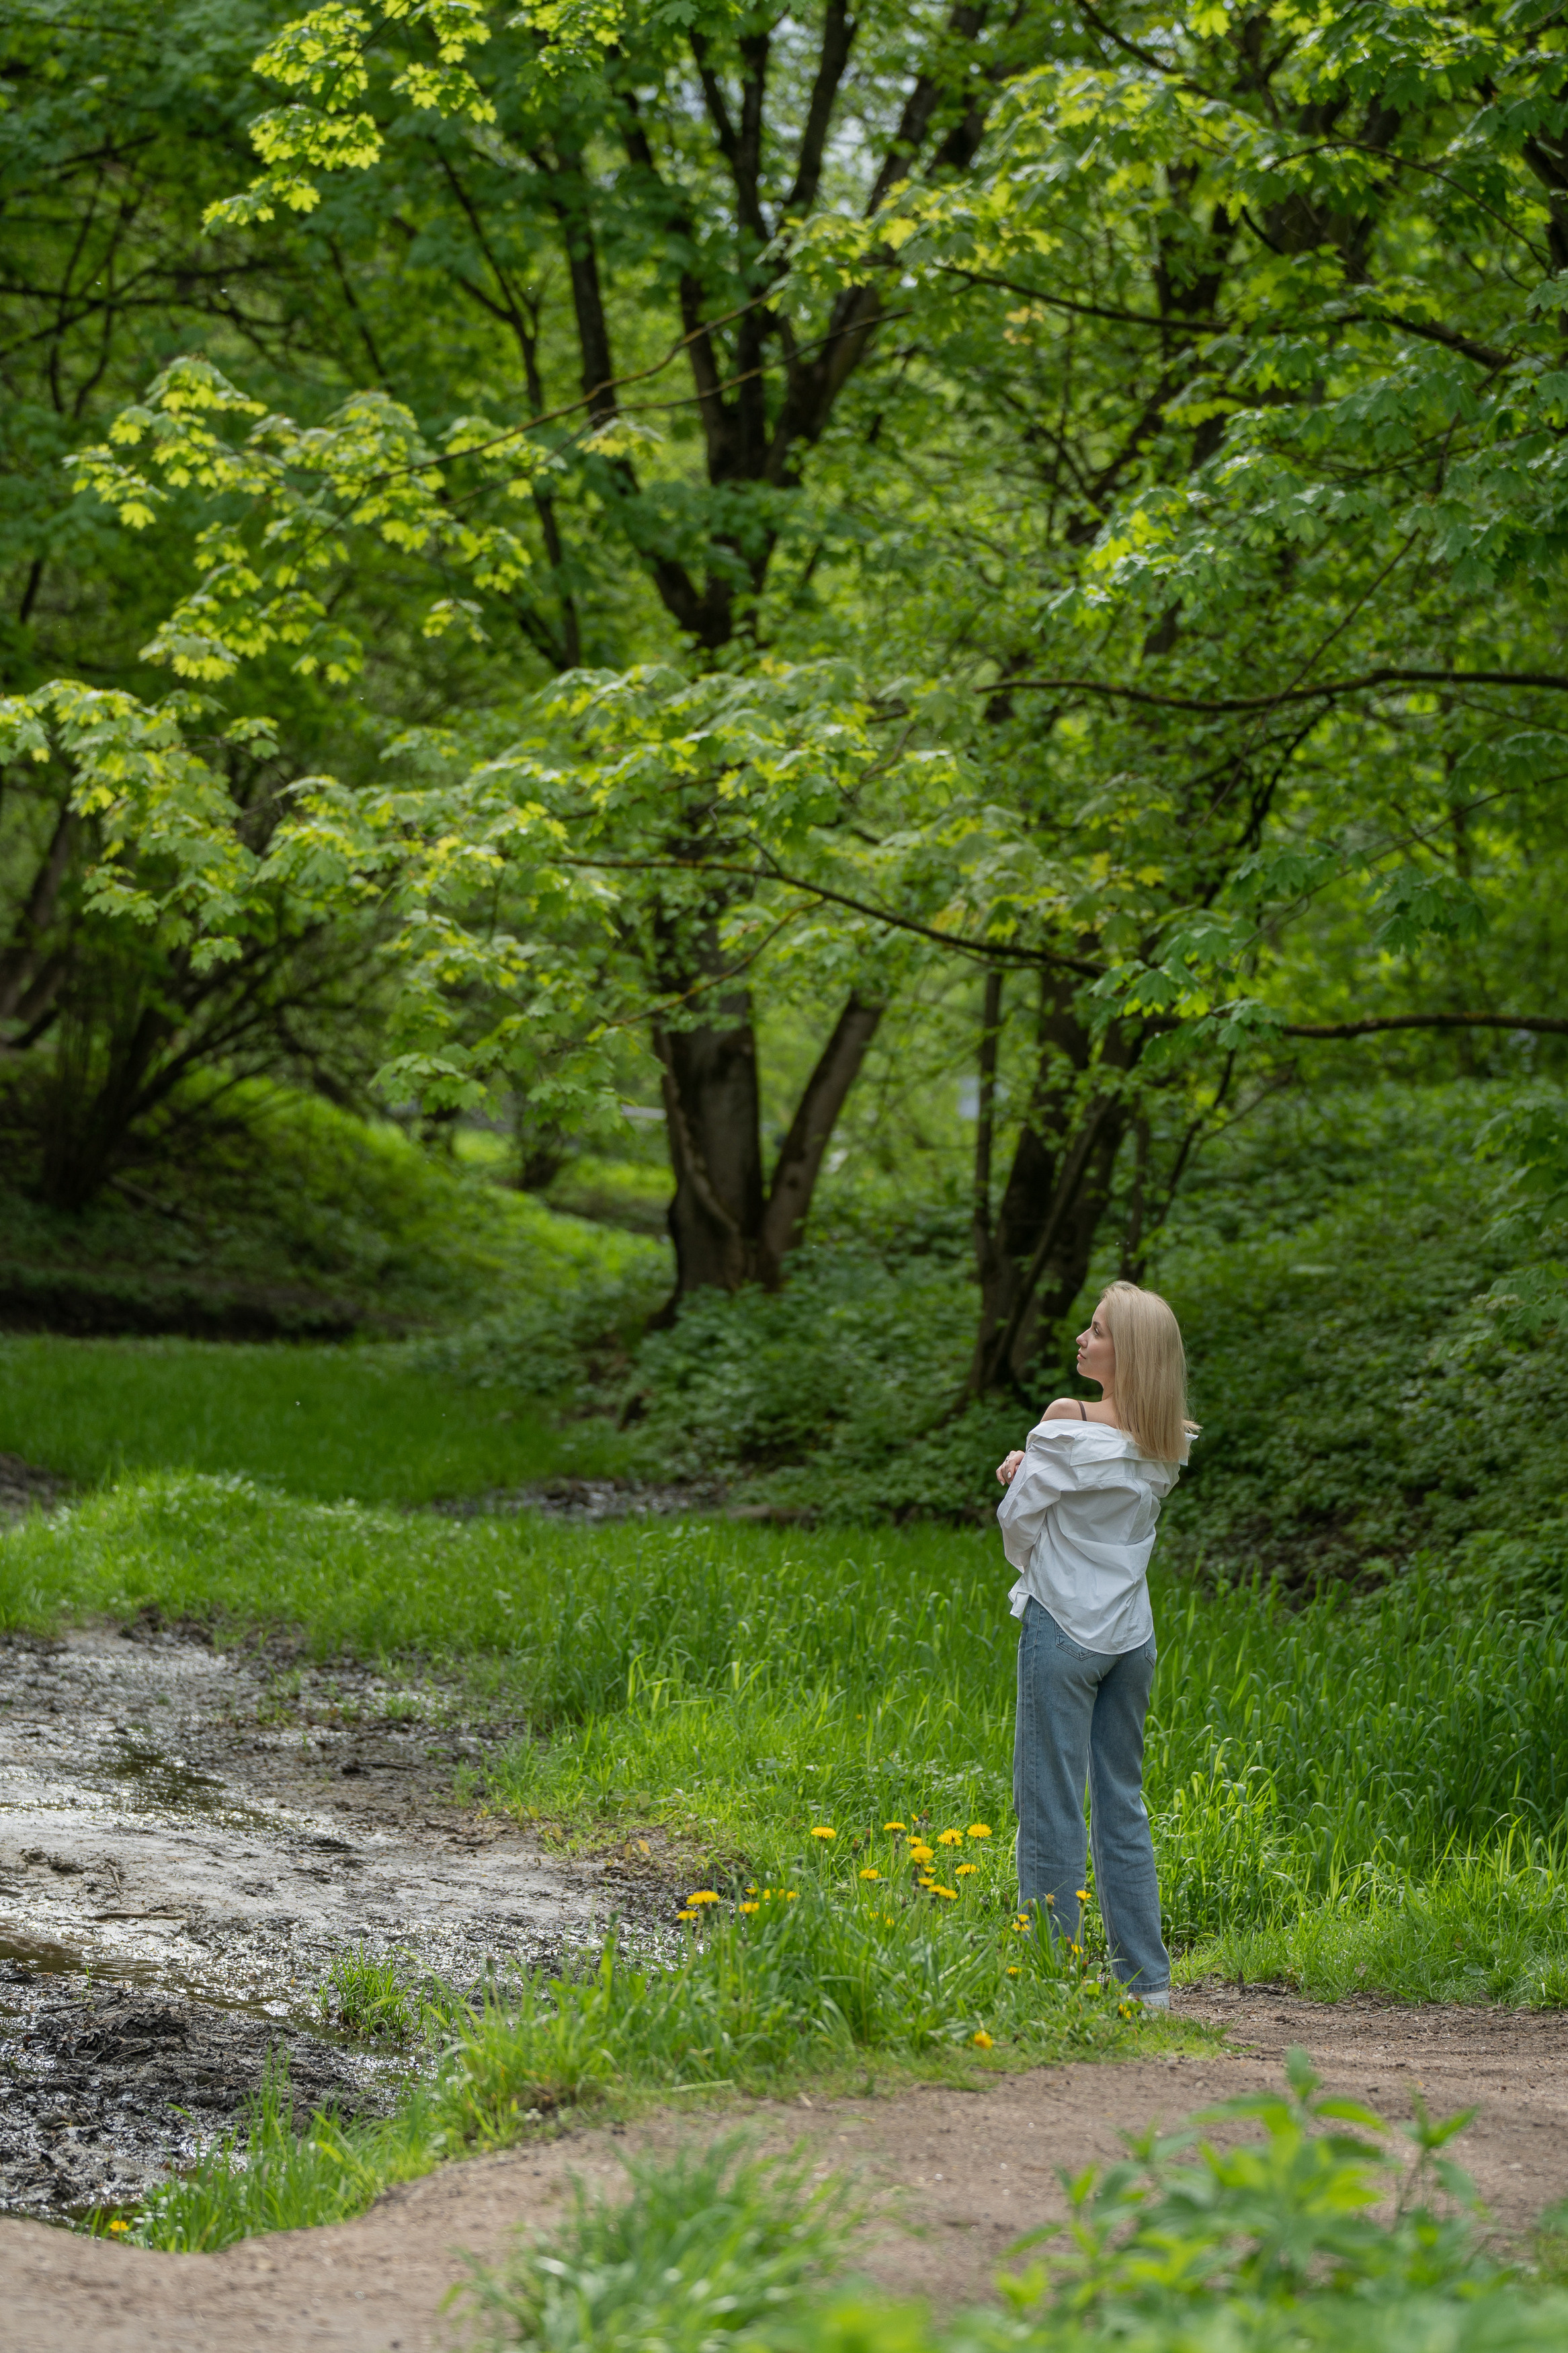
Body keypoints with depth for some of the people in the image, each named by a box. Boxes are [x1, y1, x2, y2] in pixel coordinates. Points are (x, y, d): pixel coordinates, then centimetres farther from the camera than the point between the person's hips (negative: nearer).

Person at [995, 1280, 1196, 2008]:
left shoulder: (1068, 1425, -16)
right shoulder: (1165, 1445, 4)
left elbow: (1017, 1521, -6)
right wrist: (1030, 1464, 5)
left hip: (1064, 1628, -7)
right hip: (1131, 1633, 7)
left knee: (1051, 1806, 0)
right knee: (1123, 1804, 12)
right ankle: (1146, 1978, 14)